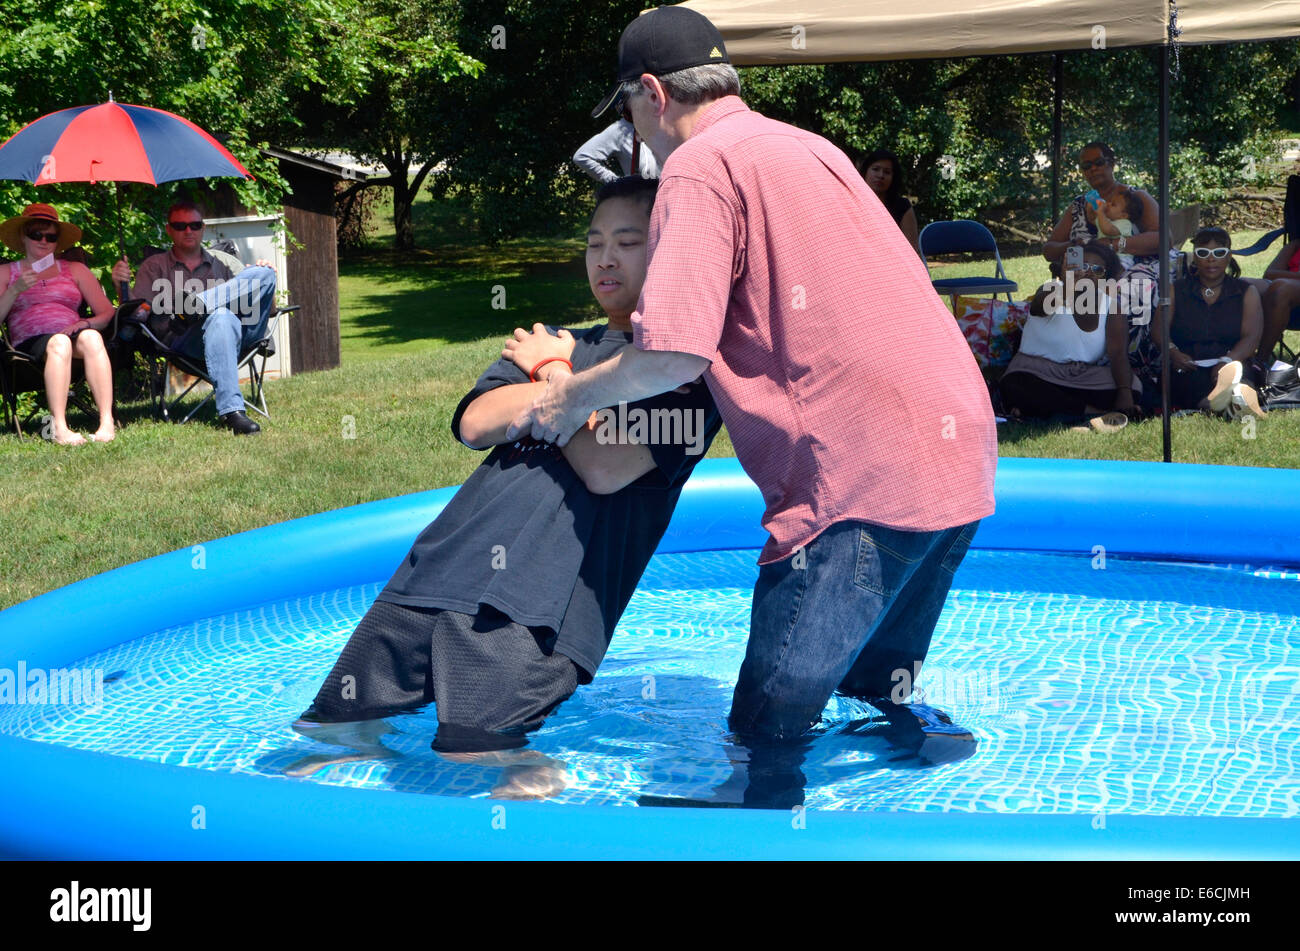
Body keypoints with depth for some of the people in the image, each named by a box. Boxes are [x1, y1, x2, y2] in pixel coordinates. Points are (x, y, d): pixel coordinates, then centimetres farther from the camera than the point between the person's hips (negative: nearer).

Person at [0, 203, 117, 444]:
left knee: (91, 338, -35)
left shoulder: (75, 270, 24)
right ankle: (59, 429, -49)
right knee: (59, 343, -37)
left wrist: (87, 323, -8)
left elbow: (107, 312, 13)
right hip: (29, 343, -2)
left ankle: (107, 423, -45)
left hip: (72, 334, 2)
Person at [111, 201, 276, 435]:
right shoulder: (155, 266, 22)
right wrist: (122, 285, -12)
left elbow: (270, 308, 20)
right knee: (221, 318, -41)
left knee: (265, 273, -20)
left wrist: (263, 277, 0)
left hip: (243, 334, 3)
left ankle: (194, 305, -31)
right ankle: (230, 410, -51)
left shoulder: (225, 262, 28)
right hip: (184, 340, -3)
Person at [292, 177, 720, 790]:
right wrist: (563, 378, -2)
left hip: (532, 617, -6)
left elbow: (606, 469, -10)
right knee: (322, 735, 7)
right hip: (437, 576, 6)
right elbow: (475, 425, 8)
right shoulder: (558, 344, 25)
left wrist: (553, 375, 5)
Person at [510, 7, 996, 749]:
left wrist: (576, 396, 2)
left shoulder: (701, 165, -5)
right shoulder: (805, 147, 23)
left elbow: (676, 355, -16)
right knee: (874, 690, 25)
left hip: (868, 475, -9)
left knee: (769, 728, -4)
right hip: (961, 445, 9)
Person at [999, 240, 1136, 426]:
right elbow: (1041, 306, -33)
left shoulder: (1110, 305, 5)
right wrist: (1067, 289, -55)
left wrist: (1125, 393, -27)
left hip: (1085, 378, 3)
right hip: (1038, 372, -3)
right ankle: (1092, 411, -29)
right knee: (1015, 387, -36)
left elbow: (1118, 354, -9)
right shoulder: (1053, 291, -5)